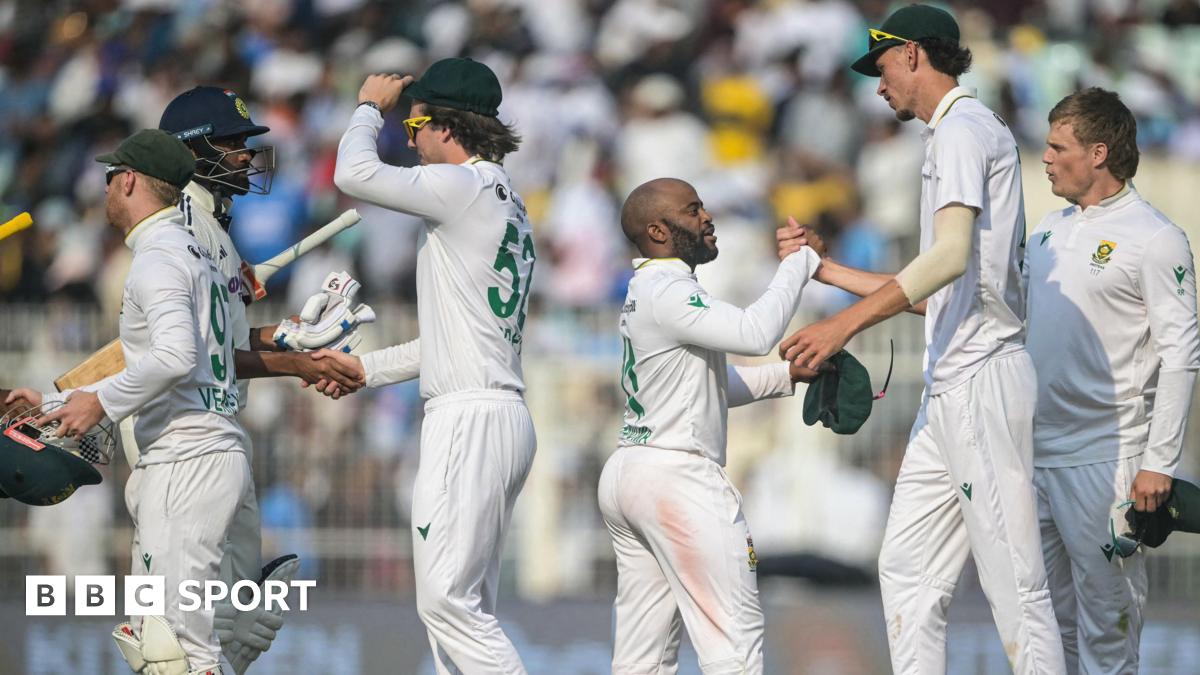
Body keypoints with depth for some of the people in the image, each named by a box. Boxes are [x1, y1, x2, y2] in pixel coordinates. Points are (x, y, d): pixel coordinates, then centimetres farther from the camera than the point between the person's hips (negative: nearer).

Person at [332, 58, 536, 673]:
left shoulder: (464, 187, -9)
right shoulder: (509, 206, 22)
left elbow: (355, 175, -15)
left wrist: (369, 108, 4)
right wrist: (367, 368, 27)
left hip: (471, 417, -10)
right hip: (508, 415, 10)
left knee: (448, 599, -13)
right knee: (466, 607, 11)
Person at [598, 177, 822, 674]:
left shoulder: (644, 293, 17)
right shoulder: (667, 293, -14)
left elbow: (709, 385, 24)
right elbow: (753, 333, -27)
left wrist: (788, 374, 13)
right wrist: (801, 260, -16)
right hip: (676, 475, -10)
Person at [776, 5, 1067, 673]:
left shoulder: (962, 129, -7)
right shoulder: (965, 131, 23)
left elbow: (952, 255, -23)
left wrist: (846, 324, -28)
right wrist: (821, 267, 26)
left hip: (981, 377, -10)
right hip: (950, 390, 10)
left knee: (1014, 581, -11)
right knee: (909, 569, 9)